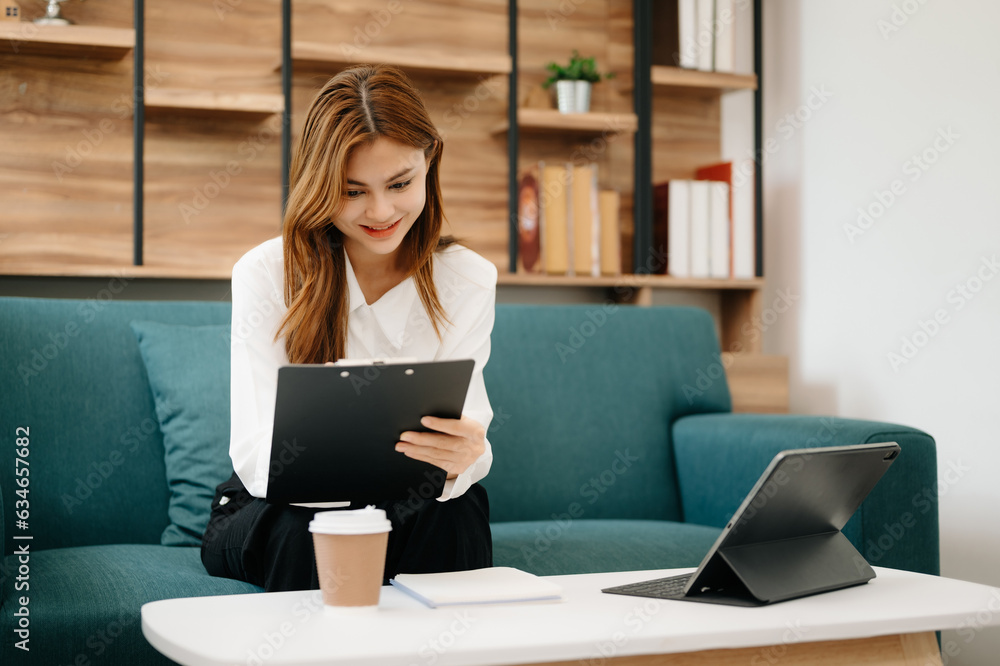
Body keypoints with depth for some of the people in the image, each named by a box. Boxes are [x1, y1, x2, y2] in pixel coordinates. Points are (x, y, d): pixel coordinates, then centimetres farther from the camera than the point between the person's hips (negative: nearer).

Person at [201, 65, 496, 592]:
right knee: (308, 529, -33)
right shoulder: (266, 274, -11)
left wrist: (458, 462, -40)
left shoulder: (468, 282, -4)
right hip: (271, 514, -1)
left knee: (456, 513, -30)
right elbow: (256, 455, -20)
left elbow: (464, 445, -13)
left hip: (412, 513, 2)